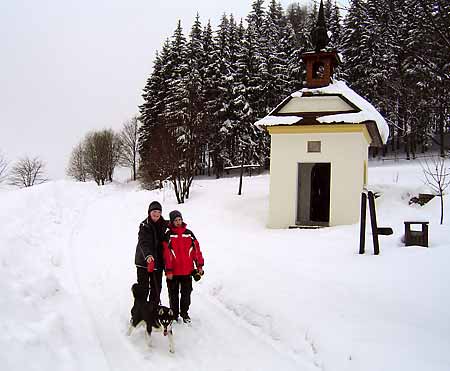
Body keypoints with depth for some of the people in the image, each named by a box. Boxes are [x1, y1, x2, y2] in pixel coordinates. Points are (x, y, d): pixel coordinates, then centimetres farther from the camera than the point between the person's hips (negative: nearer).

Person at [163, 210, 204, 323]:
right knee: (174, 294, 9)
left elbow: (196, 249, 7)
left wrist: (199, 265, 4)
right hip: (173, 271, -2)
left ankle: (184, 313, 25)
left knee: (186, 293, 10)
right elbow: (166, 254, -7)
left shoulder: (189, 234, 6)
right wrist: (168, 270, -11)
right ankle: (174, 314, 23)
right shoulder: (168, 235, -4)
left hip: (187, 271, 2)